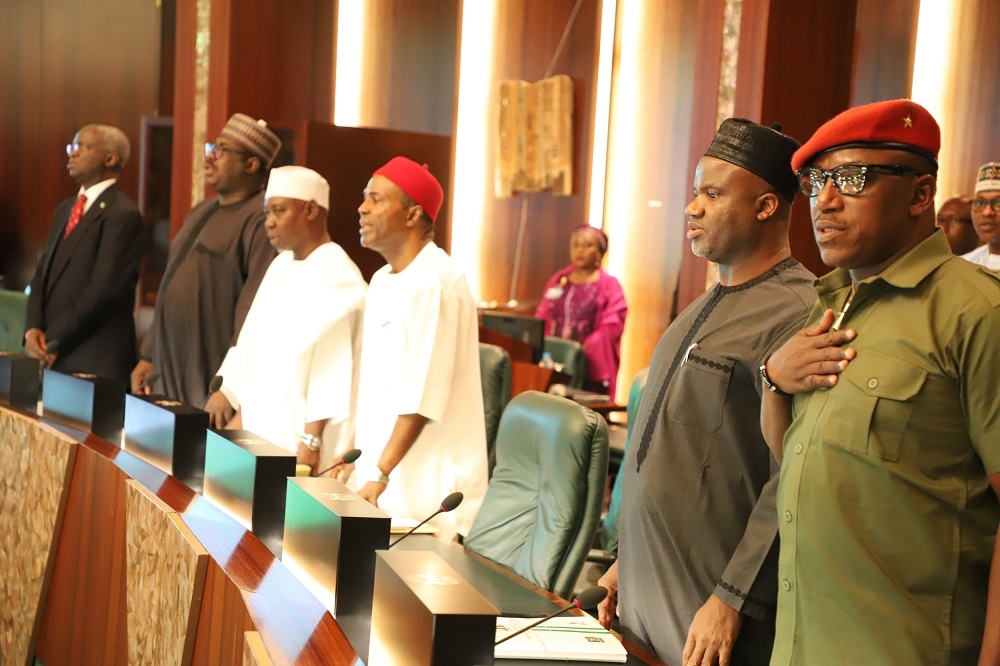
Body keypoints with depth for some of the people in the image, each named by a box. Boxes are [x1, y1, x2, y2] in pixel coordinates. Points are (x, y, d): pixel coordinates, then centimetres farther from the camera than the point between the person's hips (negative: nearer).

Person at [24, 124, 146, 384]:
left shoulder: (123, 214, -11)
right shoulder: (65, 209, 17)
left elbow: (104, 288, -17)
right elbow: (43, 274, 14)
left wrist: (54, 341, -14)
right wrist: (33, 329, -2)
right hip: (51, 353, 7)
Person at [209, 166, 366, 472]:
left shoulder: (337, 278, -13)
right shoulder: (281, 266, 14)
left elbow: (333, 369, -19)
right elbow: (249, 346, 16)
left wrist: (311, 442, -21)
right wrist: (239, 414, 11)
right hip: (260, 435, 8)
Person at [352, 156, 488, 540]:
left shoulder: (435, 282, -16)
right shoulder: (382, 281, 13)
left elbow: (422, 397, -22)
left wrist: (380, 474, -22)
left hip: (427, 481, -8)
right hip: (382, 473, 8)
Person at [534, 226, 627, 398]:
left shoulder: (609, 285, 3)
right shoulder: (558, 280, 16)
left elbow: (611, 327, -7)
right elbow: (542, 319, 15)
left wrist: (584, 349, -19)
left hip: (590, 369, -4)